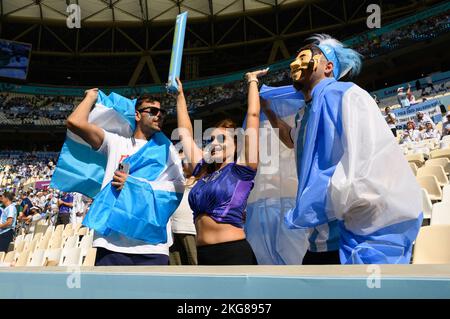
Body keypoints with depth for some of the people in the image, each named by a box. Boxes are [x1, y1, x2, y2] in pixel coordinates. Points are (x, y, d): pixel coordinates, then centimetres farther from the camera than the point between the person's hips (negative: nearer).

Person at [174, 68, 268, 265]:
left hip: (234, 254, -6)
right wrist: (180, 94, 24)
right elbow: (185, 132, 19)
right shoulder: (203, 171, 12)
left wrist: (252, 81, 8)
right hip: (204, 256, 6)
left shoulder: (241, 170, -2)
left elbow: (253, 115, -3)